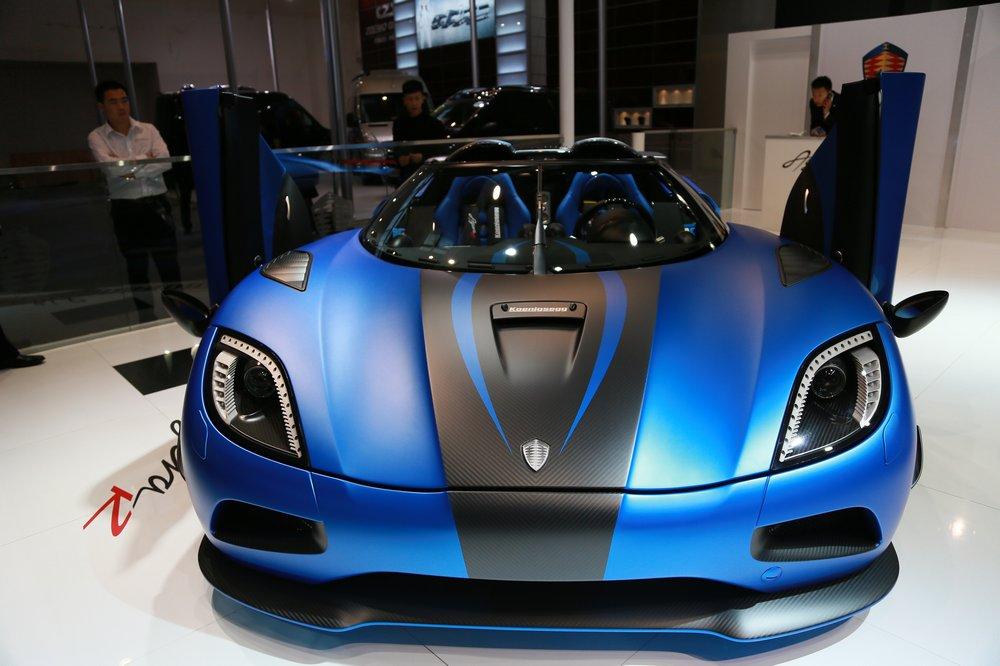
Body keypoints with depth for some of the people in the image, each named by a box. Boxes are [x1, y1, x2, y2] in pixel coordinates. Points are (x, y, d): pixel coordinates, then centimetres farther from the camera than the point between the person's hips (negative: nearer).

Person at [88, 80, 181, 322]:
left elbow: (165, 162, -9)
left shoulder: (148, 130, 6)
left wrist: (131, 172, -14)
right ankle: (146, 318, 18)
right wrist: (146, 158, -7)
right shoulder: (97, 137, 3)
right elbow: (110, 167, -15)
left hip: (157, 204, 0)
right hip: (126, 209, 0)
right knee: (136, 268, 8)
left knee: (169, 264, 0)